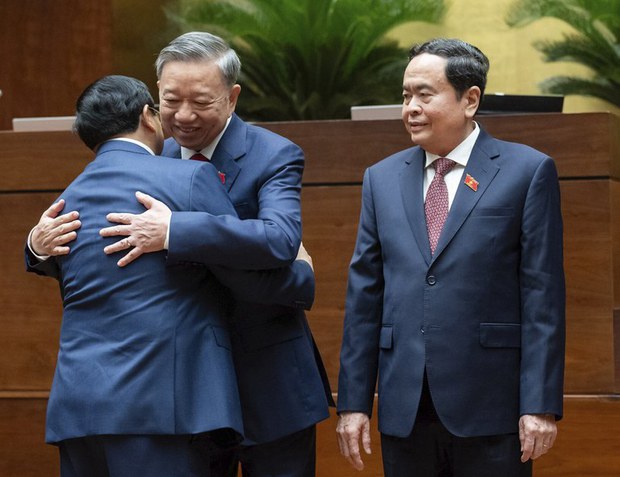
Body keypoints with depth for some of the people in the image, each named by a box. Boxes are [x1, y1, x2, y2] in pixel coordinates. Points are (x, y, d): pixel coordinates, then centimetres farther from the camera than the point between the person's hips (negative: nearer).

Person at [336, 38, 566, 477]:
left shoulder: (527, 171, 0)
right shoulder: (382, 178, 12)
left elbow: (543, 294, -4)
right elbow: (364, 294, 11)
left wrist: (541, 404, -10)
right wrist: (353, 401, 5)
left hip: (491, 409, -4)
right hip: (404, 409, 4)